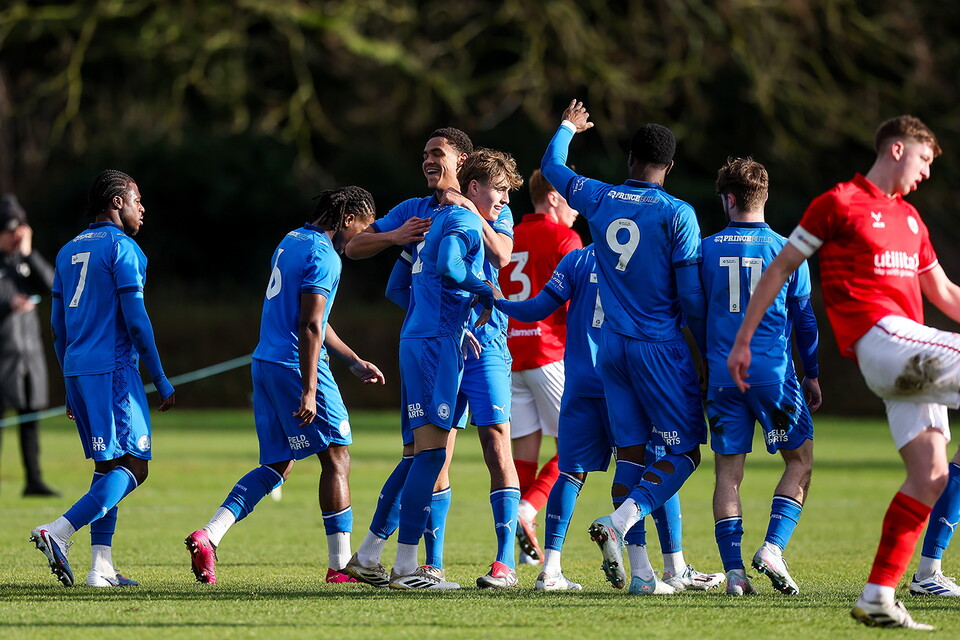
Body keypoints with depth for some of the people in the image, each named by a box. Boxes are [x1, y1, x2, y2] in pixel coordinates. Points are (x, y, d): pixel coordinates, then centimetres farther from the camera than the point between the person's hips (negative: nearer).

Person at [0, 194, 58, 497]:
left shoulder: (25, 260, 12)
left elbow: (51, 285, -1)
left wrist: (29, 254, -7)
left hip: (30, 351, 5)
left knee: (30, 416, 7)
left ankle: (34, 480, 11)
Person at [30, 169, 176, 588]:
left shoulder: (68, 252, 17)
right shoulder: (122, 248, -8)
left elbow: (58, 327, 19)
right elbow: (136, 321, -12)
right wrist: (161, 381, -7)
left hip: (77, 370, 8)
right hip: (113, 369, -8)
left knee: (107, 467, 12)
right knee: (132, 467, -9)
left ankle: (101, 569, 5)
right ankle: (58, 532, -24)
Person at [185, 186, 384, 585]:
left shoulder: (290, 242, 18)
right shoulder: (324, 256, -13)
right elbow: (309, 327, -20)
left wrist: (355, 363, 29)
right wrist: (308, 391, -22)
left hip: (264, 364, 9)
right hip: (296, 367, -9)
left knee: (277, 466, 11)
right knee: (336, 459, 0)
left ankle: (208, 536, -3)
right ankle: (340, 565, 0)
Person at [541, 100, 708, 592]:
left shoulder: (599, 199, 4)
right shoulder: (677, 215, -9)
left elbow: (552, 167, 24)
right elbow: (691, 294, -10)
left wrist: (568, 127, 43)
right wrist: (708, 350, 3)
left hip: (612, 345, 5)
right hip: (660, 345, -5)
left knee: (631, 453, 7)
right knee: (684, 451, 2)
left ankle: (640, 570, 3)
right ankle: (618, 523, -20)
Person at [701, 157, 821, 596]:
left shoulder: (707, 250, 3)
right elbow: (804, 317, 6)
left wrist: (701, 370, 22)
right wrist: (812, 374, 17)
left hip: (722, 375, 2)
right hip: (773, 373, -2)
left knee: (728, 472, 4)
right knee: (800, 461, 10)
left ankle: (733, 570, -3)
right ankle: (773, 547, -7)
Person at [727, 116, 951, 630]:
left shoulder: (910, 219, 23)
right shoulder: (839, 203, 1)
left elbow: (944, 294, 29)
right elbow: (779, 269, 4)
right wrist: (743, 341, 2)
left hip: (912, 362, 7)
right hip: (879, 338, -7)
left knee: (930, 474, -1)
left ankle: (877, 599, 1)